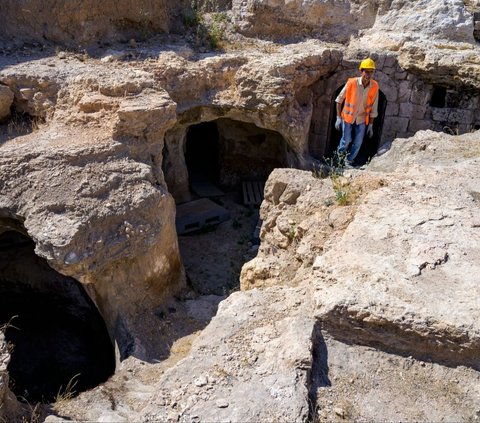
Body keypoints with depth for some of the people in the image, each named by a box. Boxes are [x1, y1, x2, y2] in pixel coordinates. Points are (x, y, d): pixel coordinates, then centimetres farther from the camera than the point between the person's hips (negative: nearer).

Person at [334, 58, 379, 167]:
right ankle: (341, 153, 32)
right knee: (347, 140, -1)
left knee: (358, 143, 4)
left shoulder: (374, 86, -13)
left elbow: (373, 107, -3)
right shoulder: (352, 83, -21)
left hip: (362, 119, 3)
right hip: (348, 117, -2)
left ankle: (349, 161, 26)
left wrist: (371, 125, 0)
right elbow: (339, 99, -8)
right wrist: (338, 118, -10)